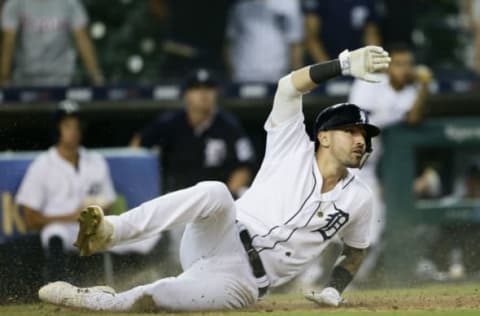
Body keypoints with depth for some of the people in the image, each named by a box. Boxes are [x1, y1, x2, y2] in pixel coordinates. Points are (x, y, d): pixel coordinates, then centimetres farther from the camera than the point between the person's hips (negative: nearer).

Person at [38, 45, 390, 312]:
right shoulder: (292, 150, 3)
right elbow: (289, 87, -12)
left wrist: (335, 289, 6)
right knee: (215, 193, -39)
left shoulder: (359, 198, 9)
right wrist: (345, 64, -25)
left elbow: (357, 249, 26)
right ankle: (107, 232, -43)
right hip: (218, 242, 0)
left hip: (241, 282, 1)